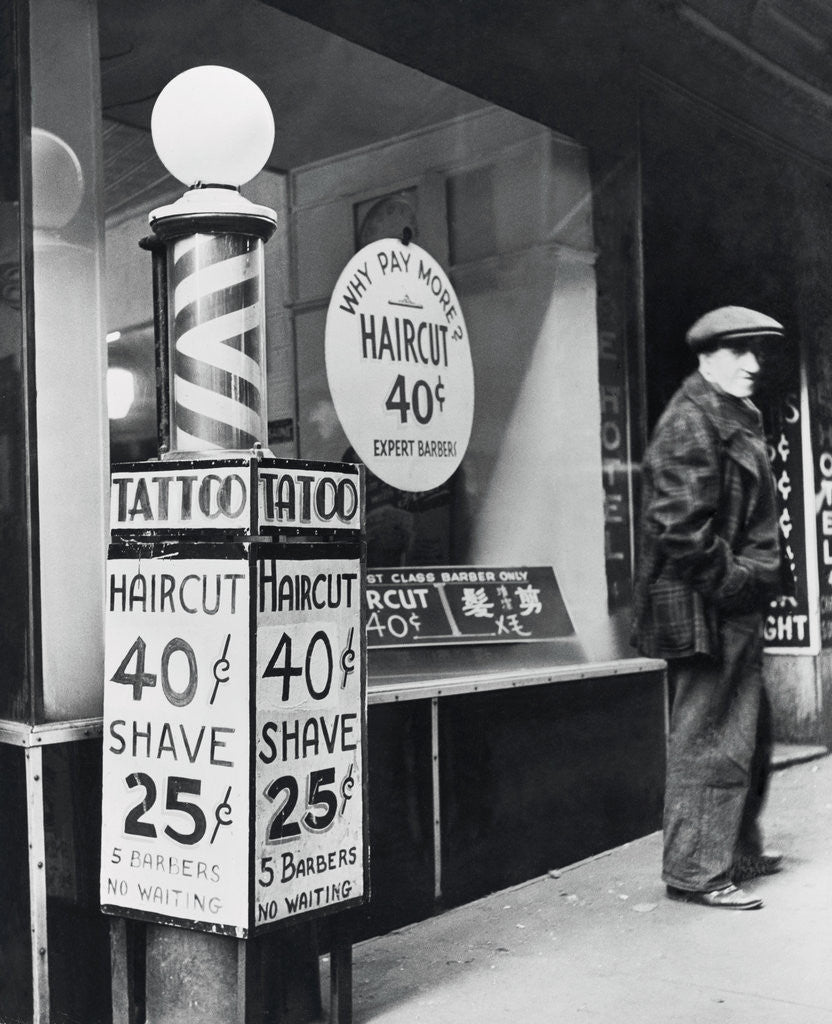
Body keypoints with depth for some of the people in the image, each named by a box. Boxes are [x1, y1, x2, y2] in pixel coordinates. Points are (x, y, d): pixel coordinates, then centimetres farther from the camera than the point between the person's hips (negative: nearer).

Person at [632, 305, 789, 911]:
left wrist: (760, 578, 15)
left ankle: (738, 851, 34)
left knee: (750, 735, 19)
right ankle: (696, 871, 5)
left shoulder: (739, 420, 20)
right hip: (706, 610, -11)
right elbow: (682, 521, -23)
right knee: (712, 741, -5)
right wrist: (730, 580, -17)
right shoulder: (691, 420, -13)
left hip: (736, 608, 11)